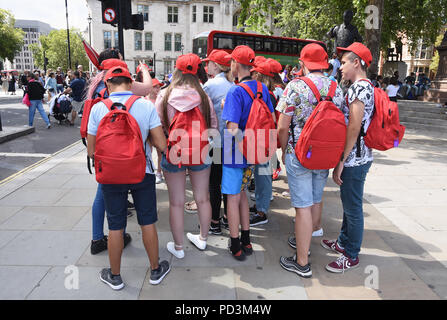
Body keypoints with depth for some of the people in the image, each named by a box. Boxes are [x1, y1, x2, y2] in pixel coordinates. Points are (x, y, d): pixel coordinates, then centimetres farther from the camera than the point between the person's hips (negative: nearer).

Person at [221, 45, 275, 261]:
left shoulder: (235, 92, -19)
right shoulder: (262, 88, 4)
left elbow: (232, 129, -25)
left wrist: (225, 108, -9)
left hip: (236, 151, -7)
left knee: (233, 197, 5)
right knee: (241, 192, 20)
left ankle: (235, 247, 17)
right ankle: (246, 241, 30)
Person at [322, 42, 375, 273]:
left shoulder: (359, 88, -17)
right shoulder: (365, 87, 15)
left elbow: (354, 128, -23)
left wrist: (341, 161, -20)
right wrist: (342, 160, 18)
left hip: (354, 159, -10)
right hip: (357, 157, 10)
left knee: (353, 207, 2)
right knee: (348, 202, 21)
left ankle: (351, 256, 17)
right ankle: (344, 242, 38)